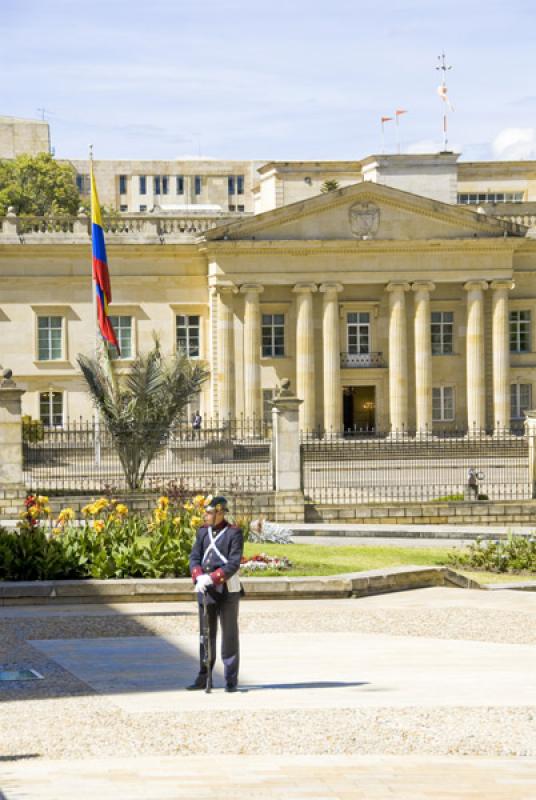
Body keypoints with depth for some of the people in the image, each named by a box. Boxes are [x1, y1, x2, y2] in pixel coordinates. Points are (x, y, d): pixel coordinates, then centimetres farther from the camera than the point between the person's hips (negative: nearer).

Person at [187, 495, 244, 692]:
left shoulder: (234, 533, -8)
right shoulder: (203, 532, 9)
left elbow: (234, 563, -15)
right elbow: (194, 557, 3)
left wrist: (211, 578, -24)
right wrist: (199, 578, -17)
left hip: (227, 590, -5)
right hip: (205, 590, 5)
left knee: (229, 635, 1)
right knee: (206, 634, 8)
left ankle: (231, 680, 7)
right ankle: (203, 678, 13)